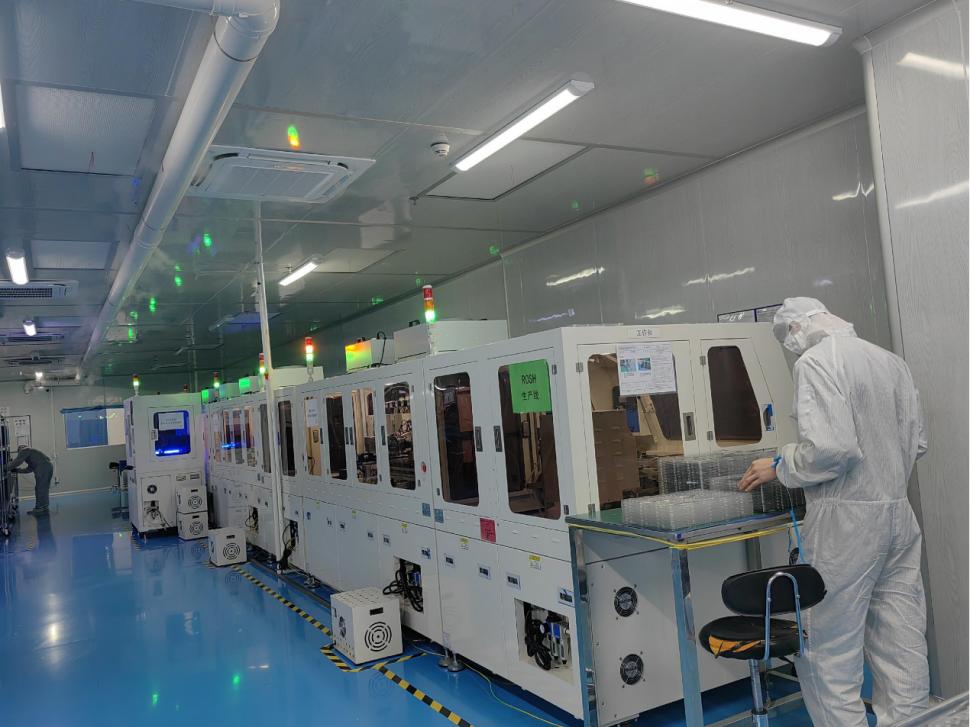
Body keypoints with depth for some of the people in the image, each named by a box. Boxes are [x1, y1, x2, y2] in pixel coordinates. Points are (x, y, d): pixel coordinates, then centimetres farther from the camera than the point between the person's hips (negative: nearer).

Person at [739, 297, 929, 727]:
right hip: (898, 513, 8)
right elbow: (917, 442, 15)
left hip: (846, 519, -8)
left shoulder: (816, 361, -13)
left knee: (828, 654, 4)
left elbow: (831, 447, -23)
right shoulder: (892, 361, 10)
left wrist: (780, 466, -7)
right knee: (902, 646, 15)